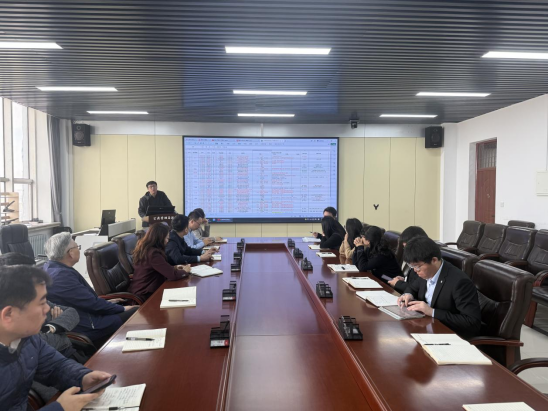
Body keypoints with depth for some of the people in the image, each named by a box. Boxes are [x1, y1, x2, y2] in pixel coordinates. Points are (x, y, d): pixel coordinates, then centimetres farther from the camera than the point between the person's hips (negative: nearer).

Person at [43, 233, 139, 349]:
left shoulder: (51, 267, 5)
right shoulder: (62, 275, -26)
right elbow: (92, 303, -22)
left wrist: (105, 302, 16)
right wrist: (122, 309, -10)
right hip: (84, 328, -10)